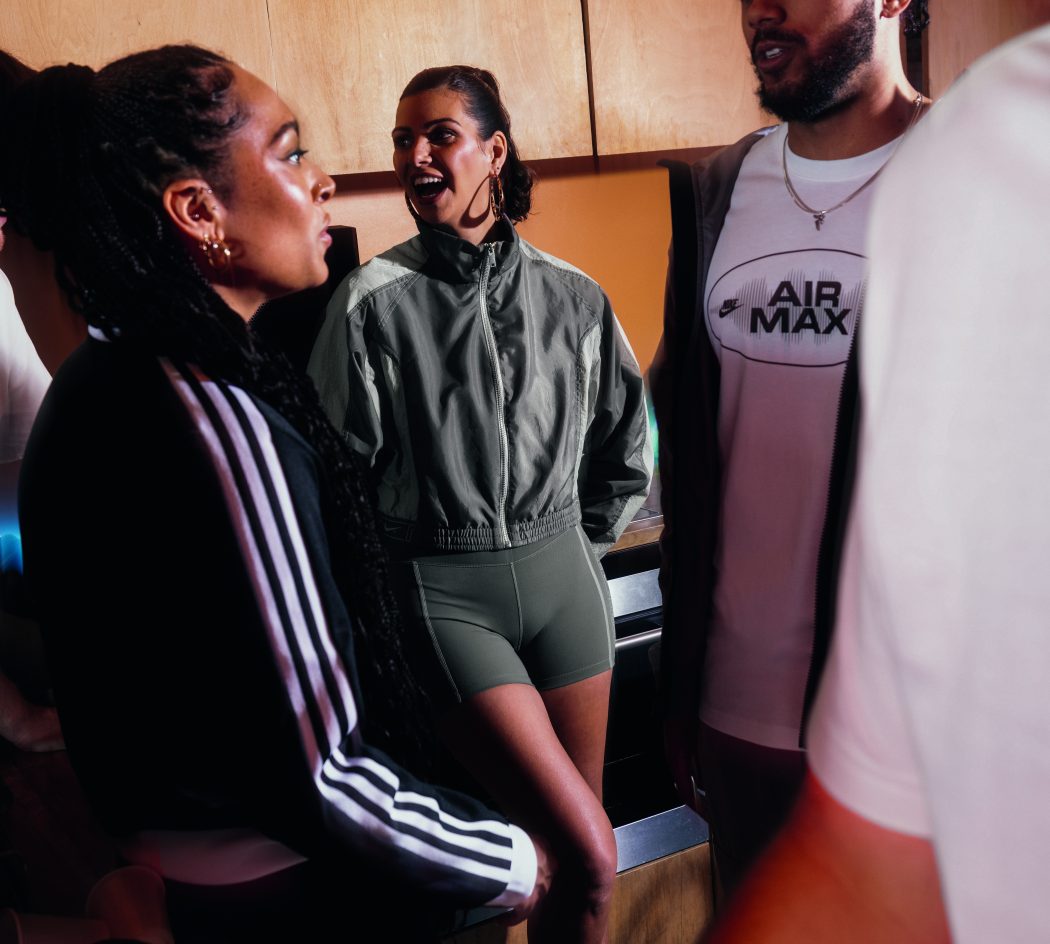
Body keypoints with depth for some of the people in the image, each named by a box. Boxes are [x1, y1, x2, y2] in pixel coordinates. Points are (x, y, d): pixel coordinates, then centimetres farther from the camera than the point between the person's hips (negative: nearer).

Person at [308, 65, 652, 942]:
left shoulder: (572, 296, 4)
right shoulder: (373, 301, -7)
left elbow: (625, 443, 17)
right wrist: (384, 593, -1)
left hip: (562, 576, 4)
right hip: (445, 594, -4)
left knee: (582, 838, 12)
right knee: (589, 854, -11)